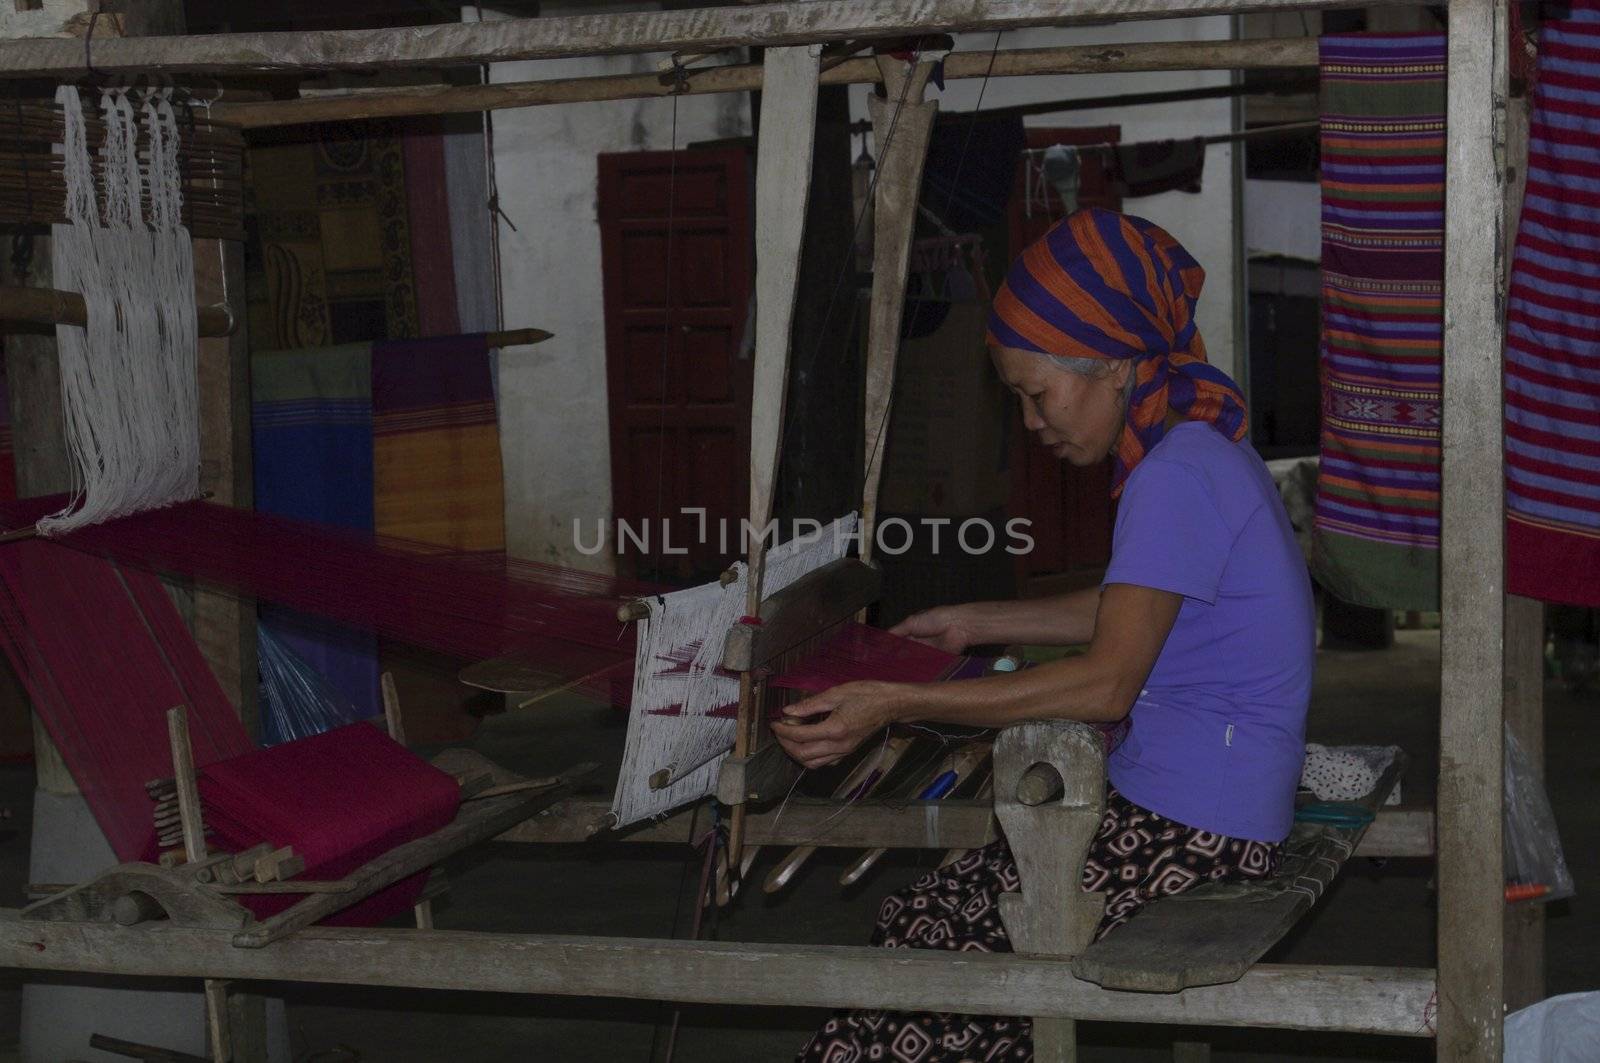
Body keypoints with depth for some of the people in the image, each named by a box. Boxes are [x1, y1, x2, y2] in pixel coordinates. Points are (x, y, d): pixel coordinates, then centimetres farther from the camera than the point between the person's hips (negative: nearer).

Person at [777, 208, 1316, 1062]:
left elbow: (1106, 683, -25)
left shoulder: (1179, 478, -20)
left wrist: (897, 703, -25)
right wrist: (976, 625, 28)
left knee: (919, 940, -7)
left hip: (1189, 829, -10)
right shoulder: (1196, 455, 12)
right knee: (913, 919, 9)